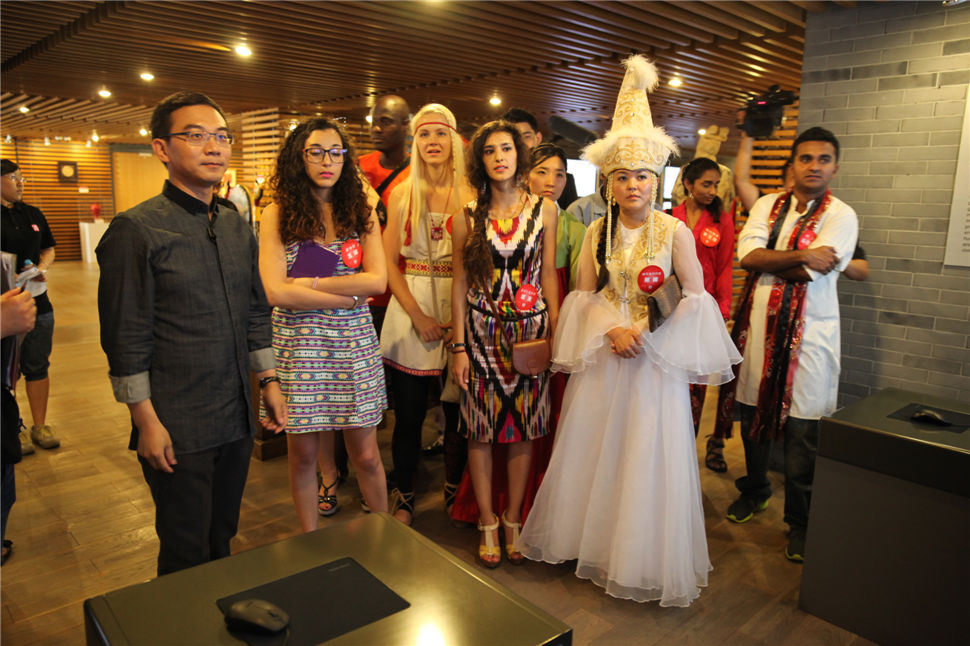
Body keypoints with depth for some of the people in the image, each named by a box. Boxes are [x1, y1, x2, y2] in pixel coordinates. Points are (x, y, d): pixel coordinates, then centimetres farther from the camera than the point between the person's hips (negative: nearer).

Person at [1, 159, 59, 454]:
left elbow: (48, 249, 18)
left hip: (39, 304, 5)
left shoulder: (32, 214, 9)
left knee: (38, 366, 11)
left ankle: (40, 426, 22)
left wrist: (42, 268, -2)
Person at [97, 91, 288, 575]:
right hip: (177, 429, -6)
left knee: (222, 540, 20)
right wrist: (147, 421, -12)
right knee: (187, 557, 8)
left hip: (237, 421, 6)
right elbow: (126, 338, -11)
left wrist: (268, 382, 11)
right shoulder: (136, 230, -11)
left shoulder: (237, 225, 9)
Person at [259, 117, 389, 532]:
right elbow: (275, 292, -11)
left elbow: (378, 280, -5)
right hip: (297, 344, -1)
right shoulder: (277, 215, 0)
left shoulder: (361, 213, 7)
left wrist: (311, 284, -11)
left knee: (366, 454, 7)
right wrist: (350, 295, -9)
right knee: (303, 454, 9)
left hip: (355, 343, 1)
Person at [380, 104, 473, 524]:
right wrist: (418, 316, -8)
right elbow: (389, 262, 3)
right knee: (408, 414, 5)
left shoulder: (471, 196, 1)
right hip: (410, 309, 1)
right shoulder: (402, 193, 6)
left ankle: (454, 496, 27)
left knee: (457, 411, 7)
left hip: (461, 311, -1)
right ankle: (404, 500, 23)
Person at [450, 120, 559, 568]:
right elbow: (460, 284, 2)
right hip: (482, 331, -1)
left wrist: (556, 332, 0)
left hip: (530, 329, 1)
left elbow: (548, 275, 5)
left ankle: (513, 520, 23)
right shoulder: (468, 217, 1)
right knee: (481, 429, 4)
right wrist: (459, 346, -2)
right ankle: (487, 523, 20)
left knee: (524, 429, 6)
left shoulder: (544, 210, 4)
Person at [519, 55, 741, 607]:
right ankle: (591, 540, 31)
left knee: (647, 457, 4)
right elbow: (585, 295, 4)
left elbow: (695, 298, -5)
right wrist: (611, 332, -13)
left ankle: (645, 561, 24)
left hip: (655, 360, -3)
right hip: (603, 357, 3)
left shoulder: (675, 231, -6)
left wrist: (645, 331, -16)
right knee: (593, 452, 11)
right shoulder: (598, 231, 5)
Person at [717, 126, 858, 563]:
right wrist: (800, 255, -14)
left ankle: (799, 522, 17)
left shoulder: (841, 216, -2)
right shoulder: (768, 205, 10)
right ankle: (755, 491, 37)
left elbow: (810, 274, -15)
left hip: (808, 334, -3)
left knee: (801, 430, -1)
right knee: (753, 416, 14)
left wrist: (764, 260, -6)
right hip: (759, 326, 4)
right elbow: (747, 255, -6)